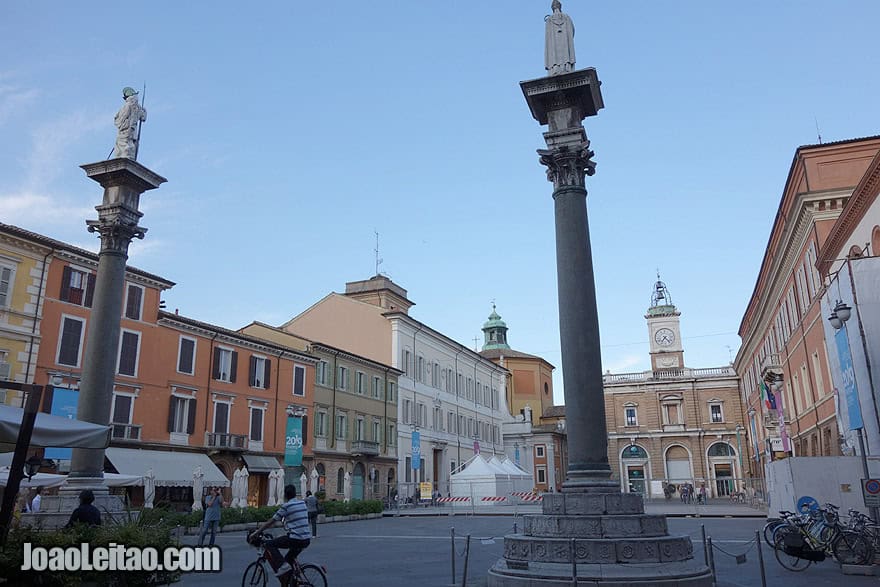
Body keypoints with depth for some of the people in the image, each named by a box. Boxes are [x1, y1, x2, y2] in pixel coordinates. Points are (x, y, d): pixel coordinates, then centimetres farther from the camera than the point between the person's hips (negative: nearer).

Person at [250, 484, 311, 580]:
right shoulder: (303, 503, 14)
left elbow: (271, 522, -1)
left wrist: (256, 532, 9)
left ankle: (282, 566, -5)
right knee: (289, 561, 25)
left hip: (295, 539, -7)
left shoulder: (286, 506, -5)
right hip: (307, 539, 7)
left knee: (269, 544, 6)